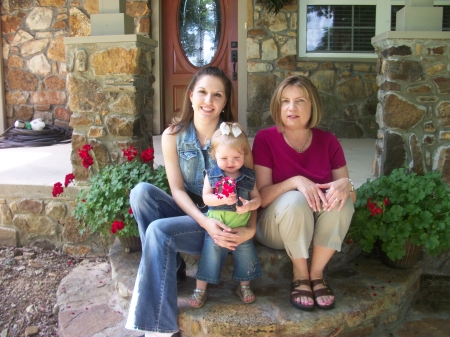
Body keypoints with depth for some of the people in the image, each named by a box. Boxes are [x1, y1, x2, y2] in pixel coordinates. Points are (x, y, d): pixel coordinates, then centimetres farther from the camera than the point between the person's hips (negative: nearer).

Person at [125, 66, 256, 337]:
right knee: (141, 191, -22)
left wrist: (250, 228, -25)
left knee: (159, 230, -28)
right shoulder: (173, 135, -3)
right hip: (188, 213, 4)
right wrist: (205, 221, -24)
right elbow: (177, 190, -7)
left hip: (224, 221, -3)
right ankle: (171, 267, -12)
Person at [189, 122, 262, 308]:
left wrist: (250, 205, -19)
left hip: (241, 225, 2)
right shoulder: (212, 174, -1)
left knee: (245, 250, 5)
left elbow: (257, 197, 4)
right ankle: (200, 289, 9)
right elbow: (206, 197, -9)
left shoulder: (248, 176, 3)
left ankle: (244, 286, 27)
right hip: (217, 223, -1)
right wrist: (222, 199, -28)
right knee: (211, 251, -3)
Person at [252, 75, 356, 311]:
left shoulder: (328, 142, -2)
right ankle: (300, 275, -12)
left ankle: (317, 273, -11)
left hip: (320, 227, 3)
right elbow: (262, 196, -18)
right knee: (295, 199, -34)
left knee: (341, 198, -27)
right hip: (275, 225, -2)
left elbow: (347, 190, -3)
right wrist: (295, 181, -35)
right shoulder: (265, 139, -11)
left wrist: (345, 185, -27)